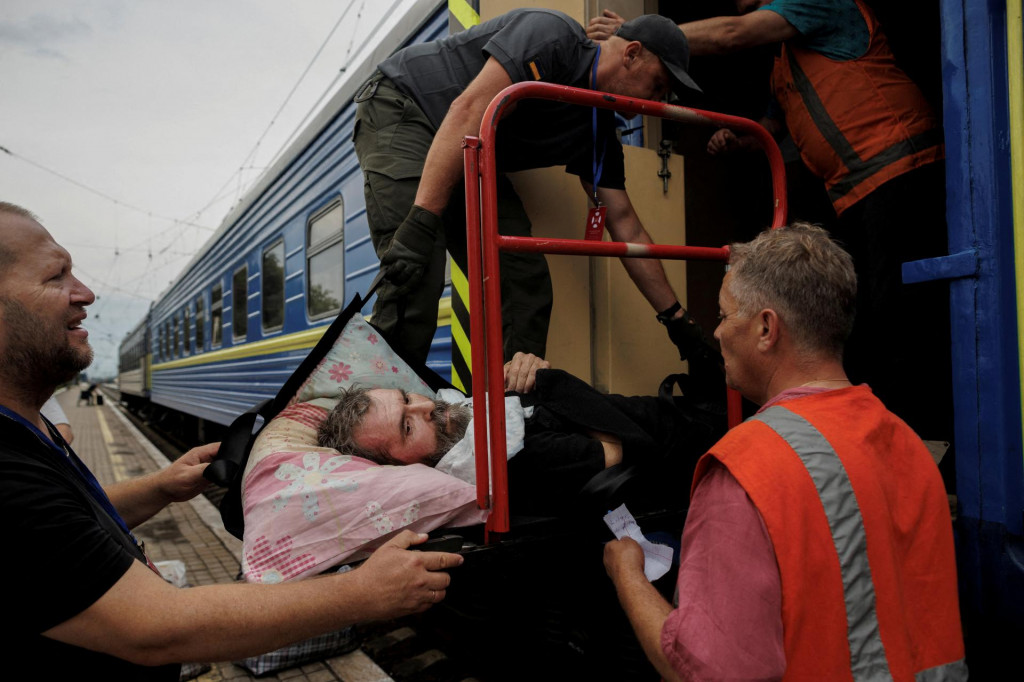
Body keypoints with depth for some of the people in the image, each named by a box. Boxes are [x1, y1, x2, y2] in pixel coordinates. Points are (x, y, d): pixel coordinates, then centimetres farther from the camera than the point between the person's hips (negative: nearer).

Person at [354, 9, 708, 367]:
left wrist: (676, 318, 7)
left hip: (468, 160, 8)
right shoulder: (555, 36, -21)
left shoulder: (598, 130, 2)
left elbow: (625, 226, 6)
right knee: (416, 280, -26)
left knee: (527, 282, -3)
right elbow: (470, 109, -32)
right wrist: (422, 223, -39)